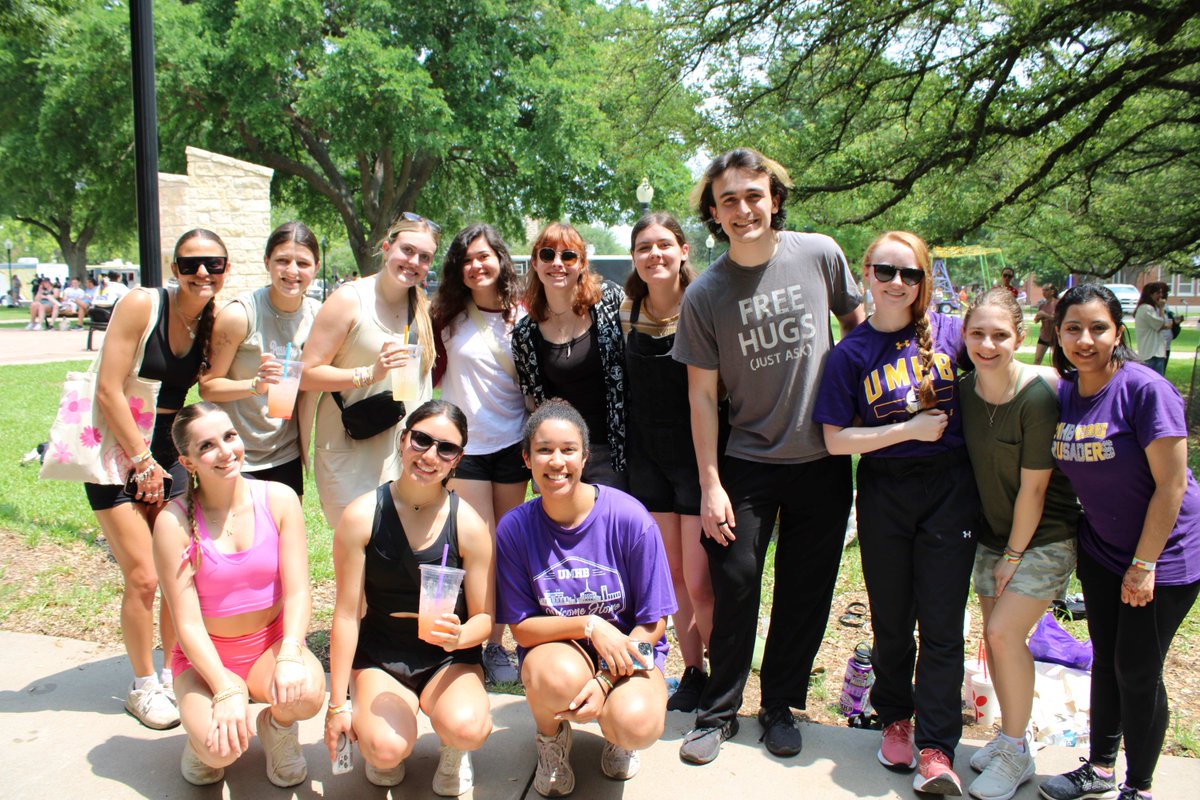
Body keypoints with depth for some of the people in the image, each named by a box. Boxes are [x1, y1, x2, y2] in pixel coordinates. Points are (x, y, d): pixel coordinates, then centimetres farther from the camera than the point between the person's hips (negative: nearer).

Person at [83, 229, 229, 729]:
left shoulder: (215, 322, -1)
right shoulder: (143, 305, -17)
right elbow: (108, 391, -18)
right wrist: (141, 462, -14)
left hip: (166, 453, 5)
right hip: (117, 453, -5)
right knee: (142, 579, -4)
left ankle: (174, 672, 27)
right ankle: (143, 685, 17)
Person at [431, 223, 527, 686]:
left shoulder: (522, 316, 1)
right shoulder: (447, 316, 0)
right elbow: (430, 373, 8)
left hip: (512, 443, 2)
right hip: (463, 444, -1)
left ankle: (497, 643, 21)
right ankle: (479, 645, 11)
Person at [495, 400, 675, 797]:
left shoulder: (629, 518, -17)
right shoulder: (514, 529, -13)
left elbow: (652, 622, -9)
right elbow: (521, 627, -7)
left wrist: (606, 681, -21)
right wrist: (588, 625, -24)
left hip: (628, 647, 0)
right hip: (555, 648, 1)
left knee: (637, 725, -31)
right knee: (559, 677, -35)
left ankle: (614, 734, 10)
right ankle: (551, 737, 4)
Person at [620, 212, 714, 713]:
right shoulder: (627, 313, 3)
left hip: (698, 456, -4)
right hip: (649, 458, 5)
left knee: (699, 583, -2)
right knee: (673, 576, 12)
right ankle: (692, 674, 29)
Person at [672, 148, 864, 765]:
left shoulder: (819, 255, -5)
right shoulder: (704, 295, -8)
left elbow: (857, 327, 11)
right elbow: (701, 394, -5)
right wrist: (710, 484, -7)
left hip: (823, 458, 2)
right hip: (748, 463, -1)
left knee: (806, 592, 10)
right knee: (735, 584, -1)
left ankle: (780, 706, 29)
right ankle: (719, 710, 19)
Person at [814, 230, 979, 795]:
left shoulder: (951, 332, 0)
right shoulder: (852, 353, -3)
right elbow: (835, 439, -7)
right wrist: (912, 428, -13)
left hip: (950, 489, 0)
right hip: (883, 494, 0)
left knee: (941, 623, 1)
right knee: (892, 618, 12)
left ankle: (936, 748, 11)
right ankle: (895, 718, 34)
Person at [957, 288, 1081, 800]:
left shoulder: (1036, 397, -23)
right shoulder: (964, 389, -5)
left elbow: (1033, 488, -18)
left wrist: (1014, 556, -11)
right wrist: (997, 549, 6)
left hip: (1044, 537, -6)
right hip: (992, 534, 6)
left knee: (1005, 633, -11)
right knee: (994, 635, 9)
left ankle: (1015, 754, 8)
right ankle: (1011, 735, 29)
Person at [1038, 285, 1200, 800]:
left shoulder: (1146, 390, -22)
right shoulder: (1060, 394, -4)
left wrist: (1144, 564, -17)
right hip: (1100, 550, 6)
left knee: (1137, 673, 3)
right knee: (1106, 660, 16)